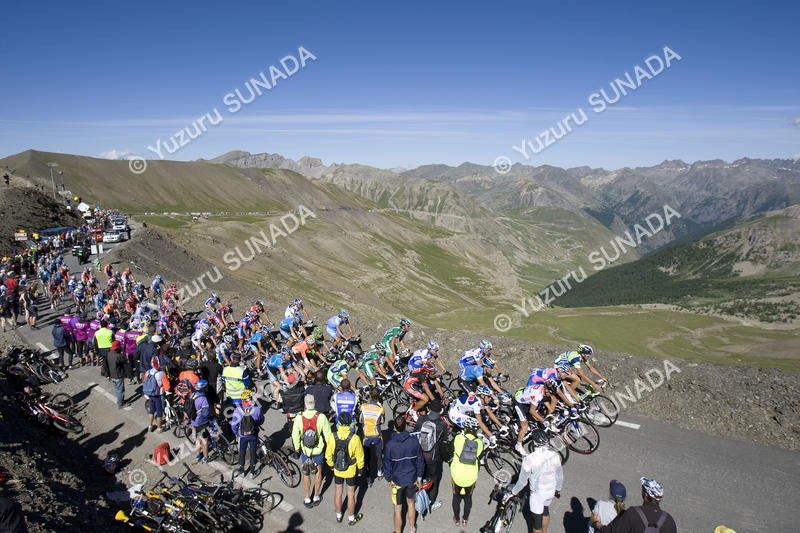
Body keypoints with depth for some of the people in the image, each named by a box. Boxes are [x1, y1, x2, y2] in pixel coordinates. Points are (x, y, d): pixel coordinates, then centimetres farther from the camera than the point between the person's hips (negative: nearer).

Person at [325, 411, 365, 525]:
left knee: (338, 492, 20)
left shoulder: (333, 437, -19)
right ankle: (351, 518, 31)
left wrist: (331, 465, 13)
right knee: (351, 494, 15)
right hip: (351, 471, -2)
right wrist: (360, 469, 2)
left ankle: (338, 516, 38)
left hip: (337, 470, 2)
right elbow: (360, 457, -14)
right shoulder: (355, 438, -25)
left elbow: (328, 455, -5)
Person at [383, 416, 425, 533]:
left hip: (397, 481, -3)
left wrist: (388, 479, 6)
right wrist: (419, 477, 10)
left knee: (398, 509, 14)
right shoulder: (414, 441, -15)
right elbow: (420, 461, -4)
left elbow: (387, 464, -11)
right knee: (410, 502, 26)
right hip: (412, 479, 3)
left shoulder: (390, 444, -22)